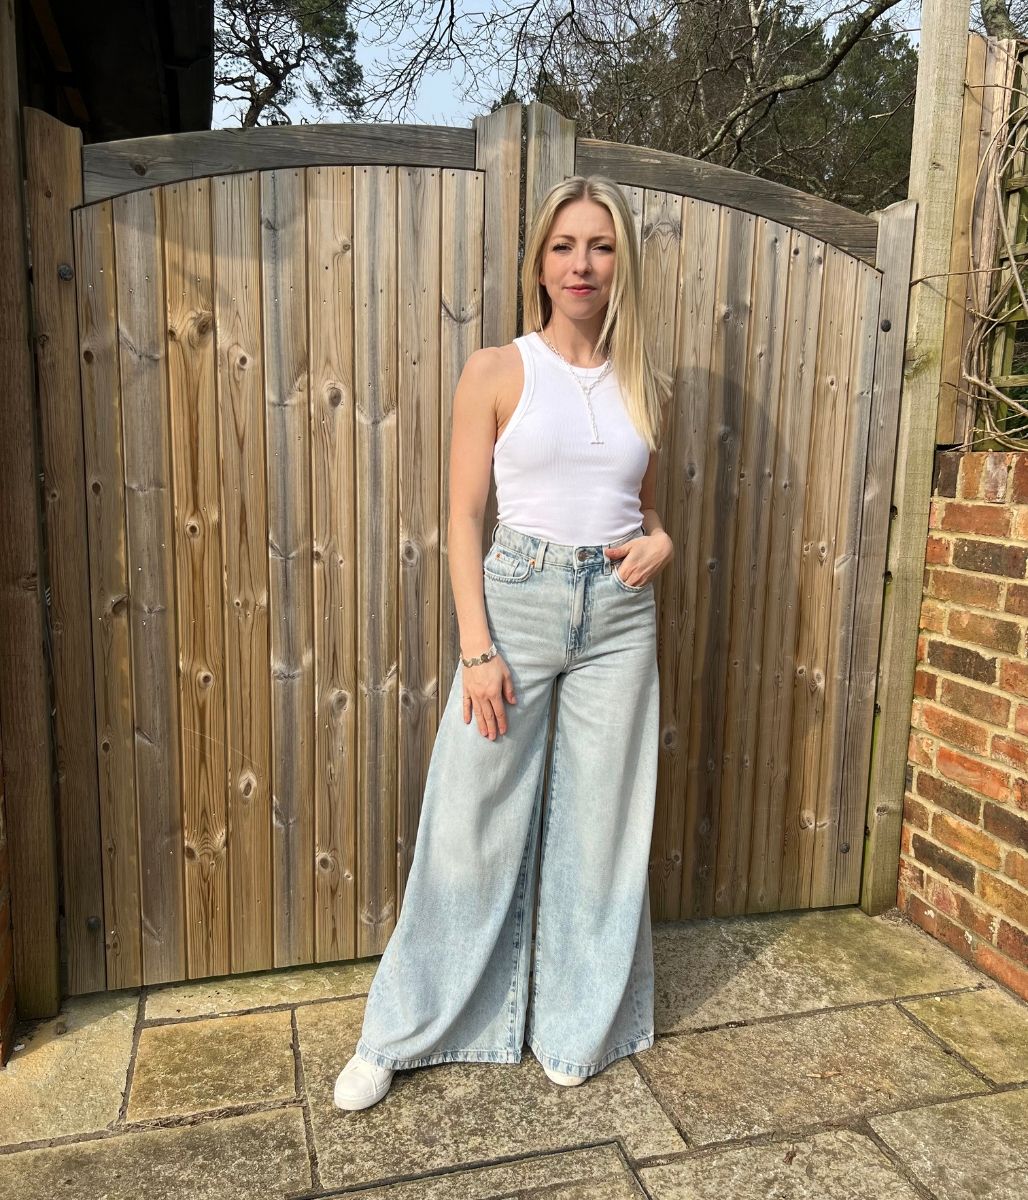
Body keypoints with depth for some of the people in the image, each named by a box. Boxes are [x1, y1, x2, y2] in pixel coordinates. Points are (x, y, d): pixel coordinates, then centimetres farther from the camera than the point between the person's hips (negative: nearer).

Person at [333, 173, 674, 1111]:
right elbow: (465, 517, -4)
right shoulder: (497, 373, -1)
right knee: (473, 821, 3)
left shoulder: (644, 387, 10)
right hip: (517, 601, -3)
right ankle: (400, 1034, 24)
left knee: (599, 824, 10)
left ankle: (578, 1026, 31)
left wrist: (659, 544, -4)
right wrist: (477, 648, -11)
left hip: (618, 613, 3)